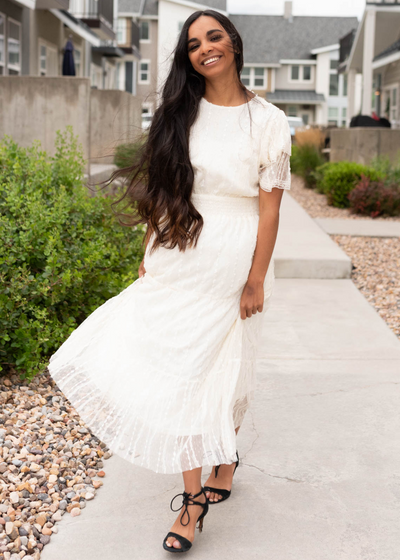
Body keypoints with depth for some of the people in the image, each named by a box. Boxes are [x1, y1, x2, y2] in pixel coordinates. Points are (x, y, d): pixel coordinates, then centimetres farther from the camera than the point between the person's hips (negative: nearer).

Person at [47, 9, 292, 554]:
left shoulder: (268, 121, -3)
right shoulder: (179, 114, 7)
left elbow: (270, 206, -5)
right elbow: (160, 191, 9)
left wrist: (256, 280, -8)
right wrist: (149, 254, 6)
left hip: (233, 261, -2)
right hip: (177, 258, 3)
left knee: (224, 367, 7)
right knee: (181, 365, 2)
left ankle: (224, 456, 34)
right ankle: (195, 496, 13)